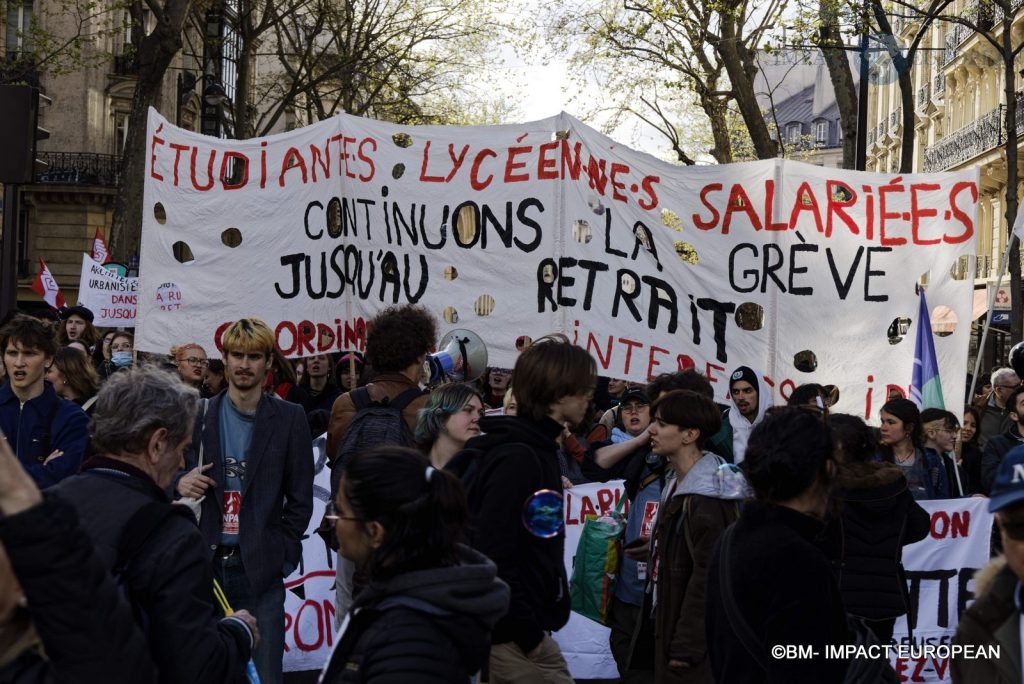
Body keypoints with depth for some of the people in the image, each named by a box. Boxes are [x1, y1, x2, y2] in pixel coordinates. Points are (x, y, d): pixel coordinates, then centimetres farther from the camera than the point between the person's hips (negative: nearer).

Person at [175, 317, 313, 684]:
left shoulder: (289, 418, 3)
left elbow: (300, 497, 5)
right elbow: (179, 478, 15)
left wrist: (284, 558, -1)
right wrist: (180, 484, -8)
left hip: (260, 569, -2)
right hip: (205, 562, 2)